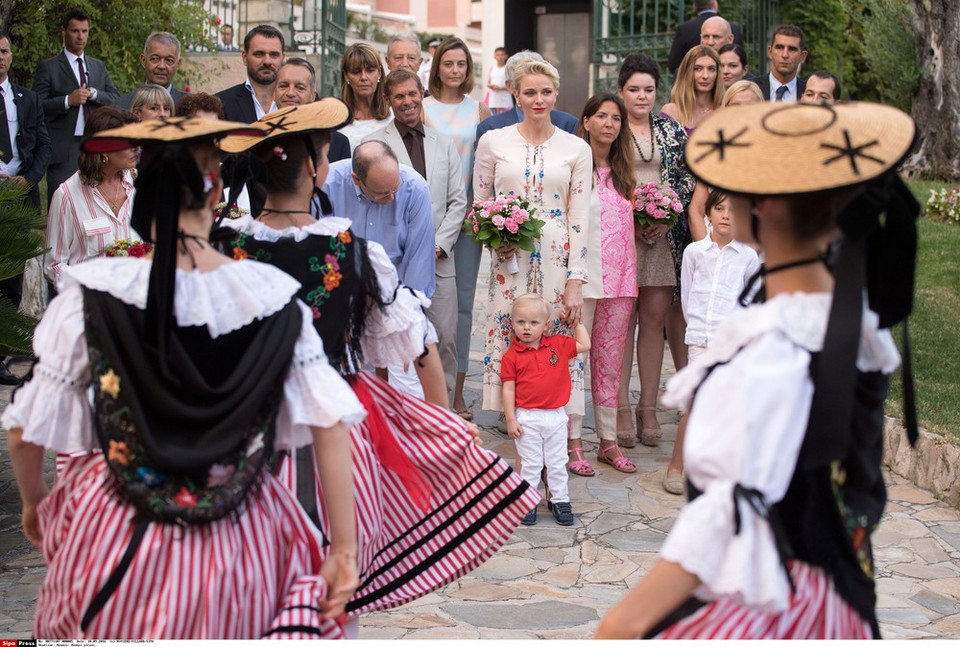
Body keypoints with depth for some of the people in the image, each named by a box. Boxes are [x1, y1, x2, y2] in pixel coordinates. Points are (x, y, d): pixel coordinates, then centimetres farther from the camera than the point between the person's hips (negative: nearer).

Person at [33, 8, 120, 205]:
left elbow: (116, 100, 10)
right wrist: (67, 101, -18)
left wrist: (93, 93, -7)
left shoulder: (98, 66, 18)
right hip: (63, 151, -4)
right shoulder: (48, 67, 2)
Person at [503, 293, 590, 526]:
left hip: (556, 416, 3)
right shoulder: (511, 356, -6)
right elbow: (508, 389, -5)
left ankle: (559, 500, 23)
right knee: (531, 463, 4)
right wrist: (511, 420, -8)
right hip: (527, 418, -3)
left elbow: (584, 345, 12)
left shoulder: (558, 345, 3)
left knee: (557, 463, 11)